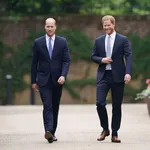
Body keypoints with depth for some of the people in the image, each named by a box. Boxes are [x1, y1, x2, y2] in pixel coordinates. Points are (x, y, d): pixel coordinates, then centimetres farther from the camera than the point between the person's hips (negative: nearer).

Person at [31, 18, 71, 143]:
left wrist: (63, 75, -16)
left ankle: (52, 132, 19)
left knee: (55, 107, 9)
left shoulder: (62, 42, 3)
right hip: (43, 80, -2)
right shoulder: (38, 42, 3)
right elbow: (34, 62, 6)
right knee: (47, 105, -16)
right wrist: (33, 81, 4)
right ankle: (48, 131, -28)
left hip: (57, 80, 2)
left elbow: (67, 61, 0)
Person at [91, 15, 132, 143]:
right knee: (100, 103, -9)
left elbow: (128, 57, -7)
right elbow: (93, 56, 15)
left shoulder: (123, 40, 0)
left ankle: (115, 133, 12)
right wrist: (101, 60, -8)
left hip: (118, 76, -2)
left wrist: (128, 73, -20)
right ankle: (105, 129, 11)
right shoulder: (99, 40, 10)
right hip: (103, 75, 2)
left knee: (117, 106, 3)